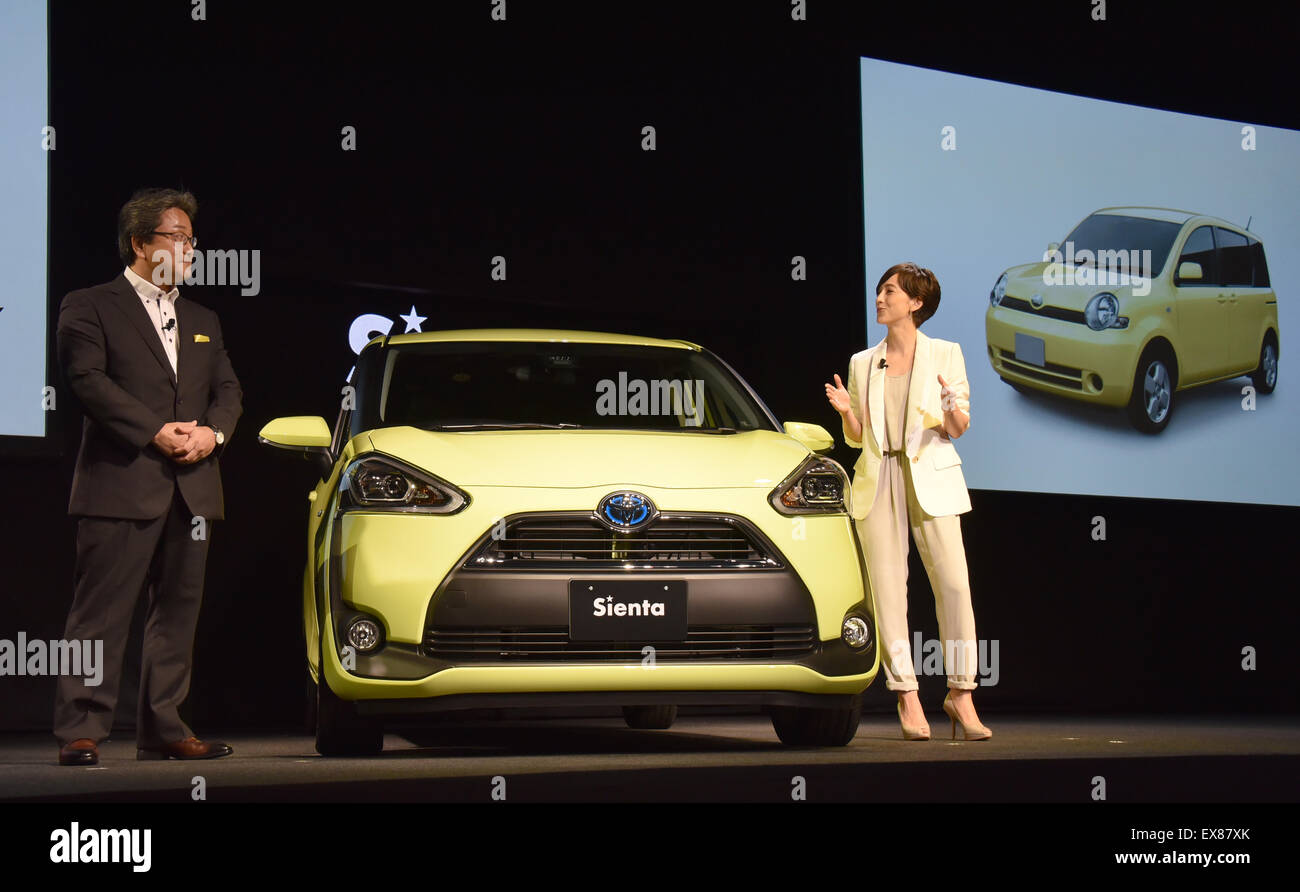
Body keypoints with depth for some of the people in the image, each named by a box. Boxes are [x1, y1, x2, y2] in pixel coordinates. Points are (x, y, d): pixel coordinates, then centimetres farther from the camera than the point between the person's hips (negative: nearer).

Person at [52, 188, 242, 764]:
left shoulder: (202, 321, 24)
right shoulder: (90, 307, 4)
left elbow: (228, 390, 18)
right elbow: (89, 380, -9)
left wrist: (212, 432, -5)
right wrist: (155, 433, -16)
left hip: (191, 489, 6)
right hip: (122, 484, -6)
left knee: (178, 613, 6)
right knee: (102, 614, -8)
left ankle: (163, 728, 11)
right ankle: (81, 731, -8)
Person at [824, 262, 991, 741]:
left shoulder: (945, 355, 6)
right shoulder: (862, 363, 14)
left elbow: (958, 429, 3)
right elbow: (856, 437, 15)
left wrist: (953, 408, -19)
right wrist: (846, 412, -6)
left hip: (931, 478, -2)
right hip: (878, 479, 2)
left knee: (953, 583, -11)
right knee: (887, 587, -4)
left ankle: (960, 693, -3)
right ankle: (907, 697, 0)